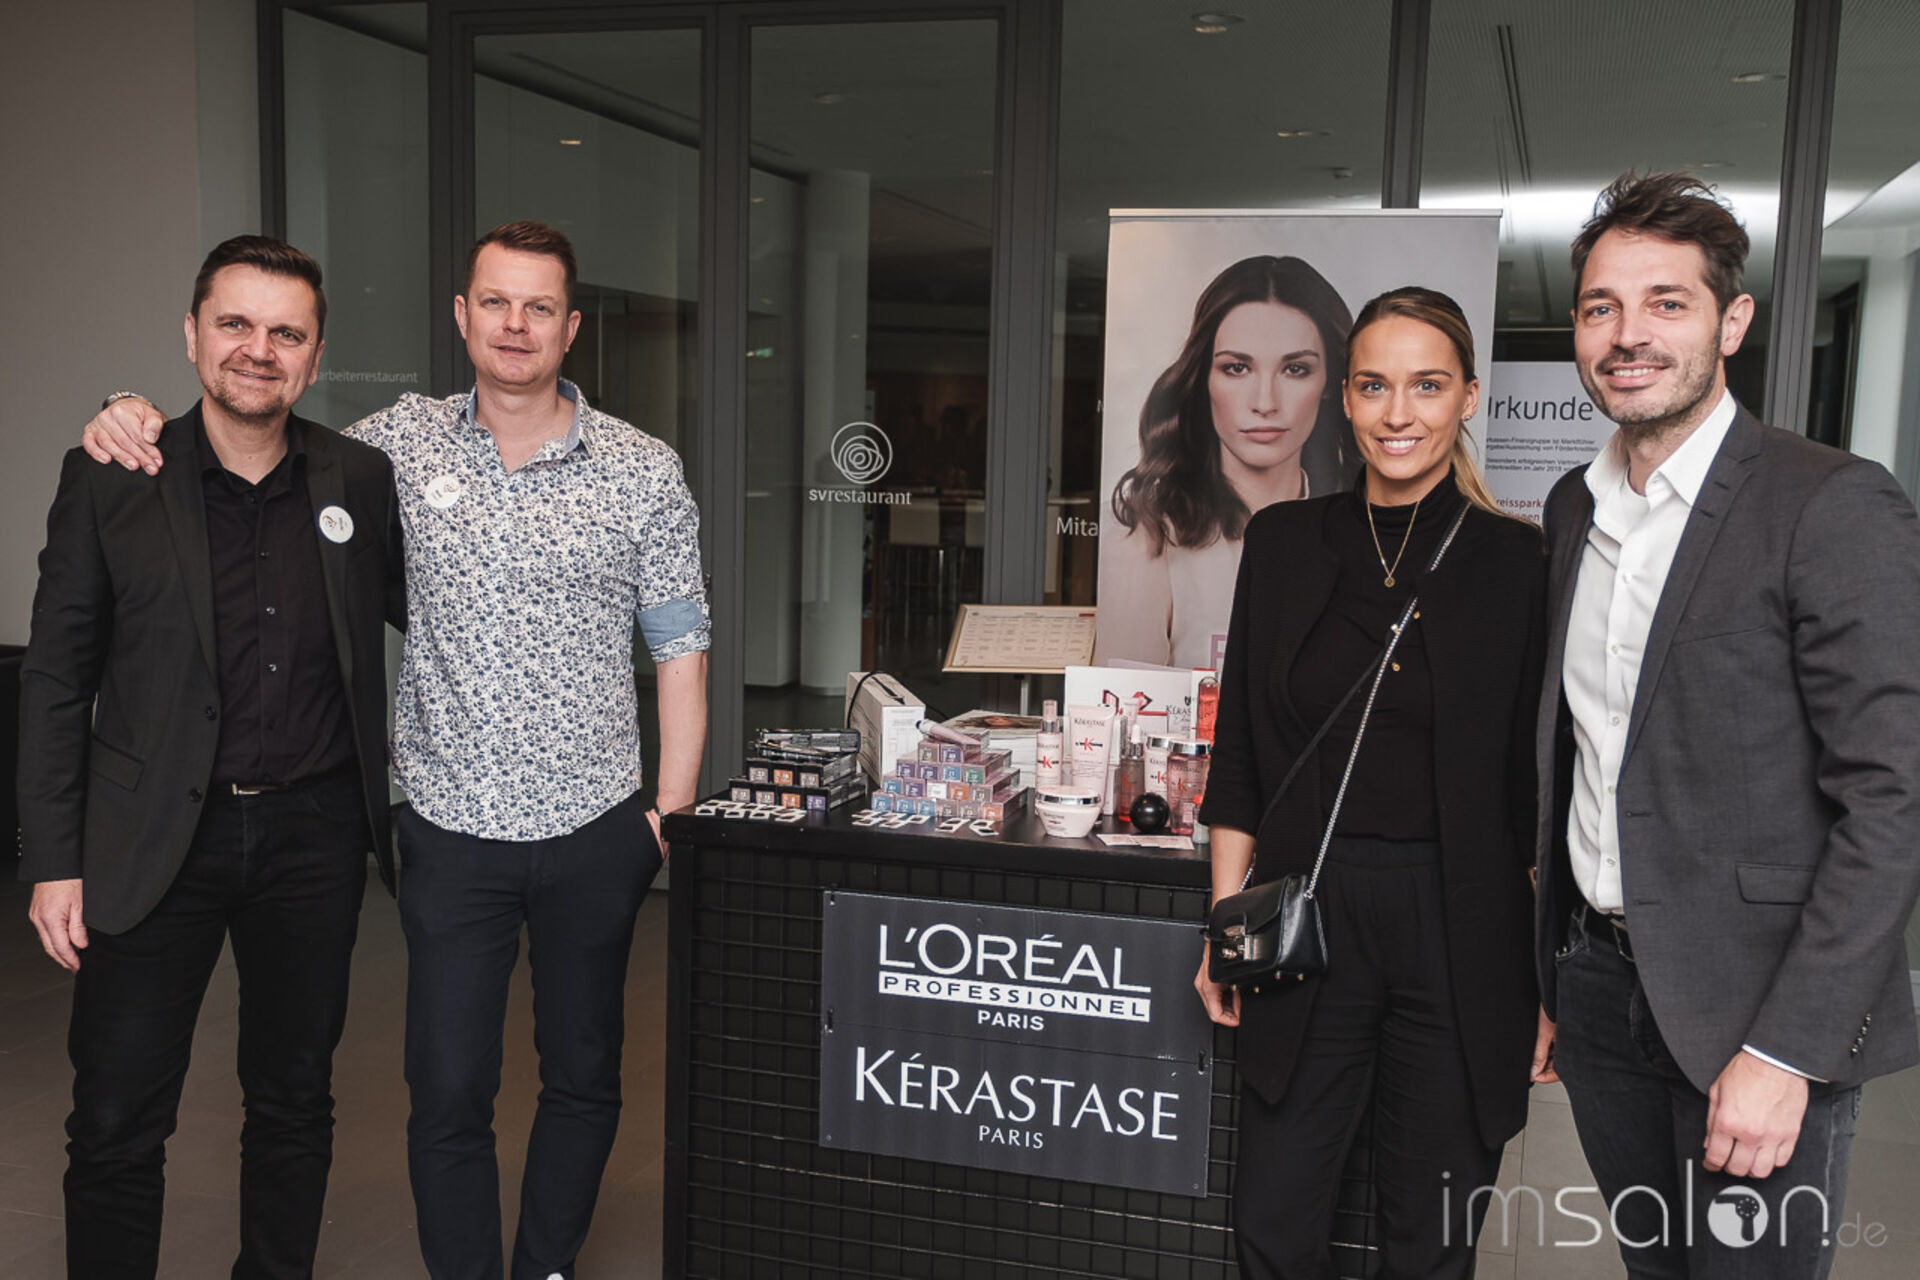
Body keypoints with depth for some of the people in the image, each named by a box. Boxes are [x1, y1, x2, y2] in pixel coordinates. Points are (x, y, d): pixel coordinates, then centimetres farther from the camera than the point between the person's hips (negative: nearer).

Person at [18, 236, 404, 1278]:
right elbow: (56, 682, -1)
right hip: (153, 840, -2)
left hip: (313, 834, 2)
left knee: (295, 1103, 15)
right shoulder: (109, 482, -3)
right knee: (117, 1125, 5)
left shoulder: (361, 479, 2)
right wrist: (53, 861, -3)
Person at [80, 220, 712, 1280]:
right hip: (451, 831, 0)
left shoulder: (643, 472, -4)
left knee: (582, 1074, 15)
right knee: (448, 1092, 6)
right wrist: (139, 426, -5)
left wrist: (673, 813, -4)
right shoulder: (402, 444, 1)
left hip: (594, 833, 0)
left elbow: (679, 651, -1)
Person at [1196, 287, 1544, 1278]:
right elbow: (1239, 755, 6)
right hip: (1307, 922, 2)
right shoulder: (1284, 543, 3)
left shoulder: (1519, 563, -3)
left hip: (1460, 934, -1)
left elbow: (1539, 788, -2)